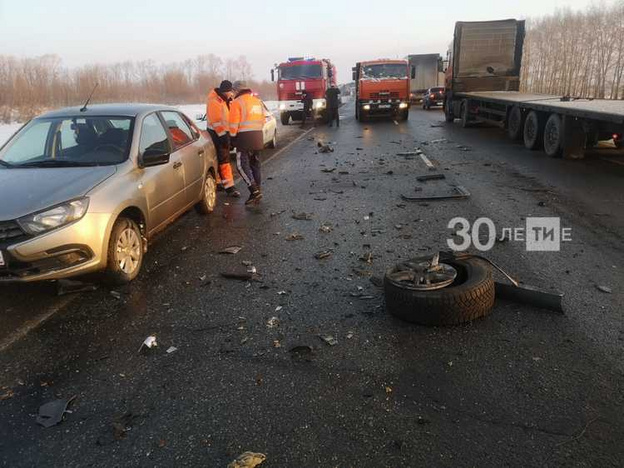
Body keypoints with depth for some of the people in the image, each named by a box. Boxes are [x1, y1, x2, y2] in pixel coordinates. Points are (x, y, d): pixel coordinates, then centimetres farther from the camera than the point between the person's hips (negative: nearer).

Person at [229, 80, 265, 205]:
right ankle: (258, 191, 15)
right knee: (255, 165, 13)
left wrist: (232, 135, 1)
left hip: (245, 137, -7)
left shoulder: (237, 102, -7)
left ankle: (254, 191, -14)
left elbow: (233, 124, -11)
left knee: (242, 165, -4)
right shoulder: (257, 101, 17)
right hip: (258, 137, 7)